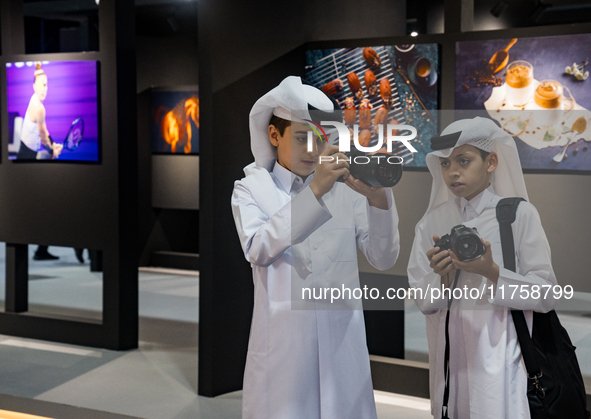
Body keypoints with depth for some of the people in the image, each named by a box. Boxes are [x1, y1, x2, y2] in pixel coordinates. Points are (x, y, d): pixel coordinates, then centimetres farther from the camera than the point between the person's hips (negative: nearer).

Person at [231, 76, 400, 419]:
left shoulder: (346, 187, 8)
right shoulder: (251, 188, 4)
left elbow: (384, 259, 0)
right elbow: (258, 249, -15)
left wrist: (377, 198, -17)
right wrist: (314, 191, -24)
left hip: (342, 338, 2)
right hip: (282, 340, -2)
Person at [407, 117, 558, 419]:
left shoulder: (520, 215, -6)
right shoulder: (433, 222, 4)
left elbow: (546, 296, -8)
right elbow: (421, 300, 3)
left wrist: (491, 273, -20)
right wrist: (443, 278, -17)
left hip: (500, 356, -3)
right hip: (449, 356, 3)